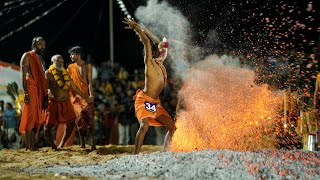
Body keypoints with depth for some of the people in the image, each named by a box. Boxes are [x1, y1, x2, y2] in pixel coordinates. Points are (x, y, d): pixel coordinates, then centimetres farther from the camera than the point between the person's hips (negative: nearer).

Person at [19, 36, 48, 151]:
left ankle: (33, 144, 5)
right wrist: (25, 92, -18)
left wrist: (45, 96, 17)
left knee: (37, 118, 4)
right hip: (31, 89, -8)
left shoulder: (40, 59, 23)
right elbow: (23, 75, -9)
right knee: (30, 116, -12)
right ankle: (28, 145, -14)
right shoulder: (27, 56, -1)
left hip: (40, 91, 8)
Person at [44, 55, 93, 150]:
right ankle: (53, 146, 13)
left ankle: (61, 145, 19)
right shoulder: (48, 73, -6)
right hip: (54, 103, -5)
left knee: (71, 123, 4)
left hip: (65, 103, 5)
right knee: (48, 126, -9)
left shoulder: (65, 73, 10)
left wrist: (86, 98, 17)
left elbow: (74, 87, 15)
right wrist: (49, 93, -35)